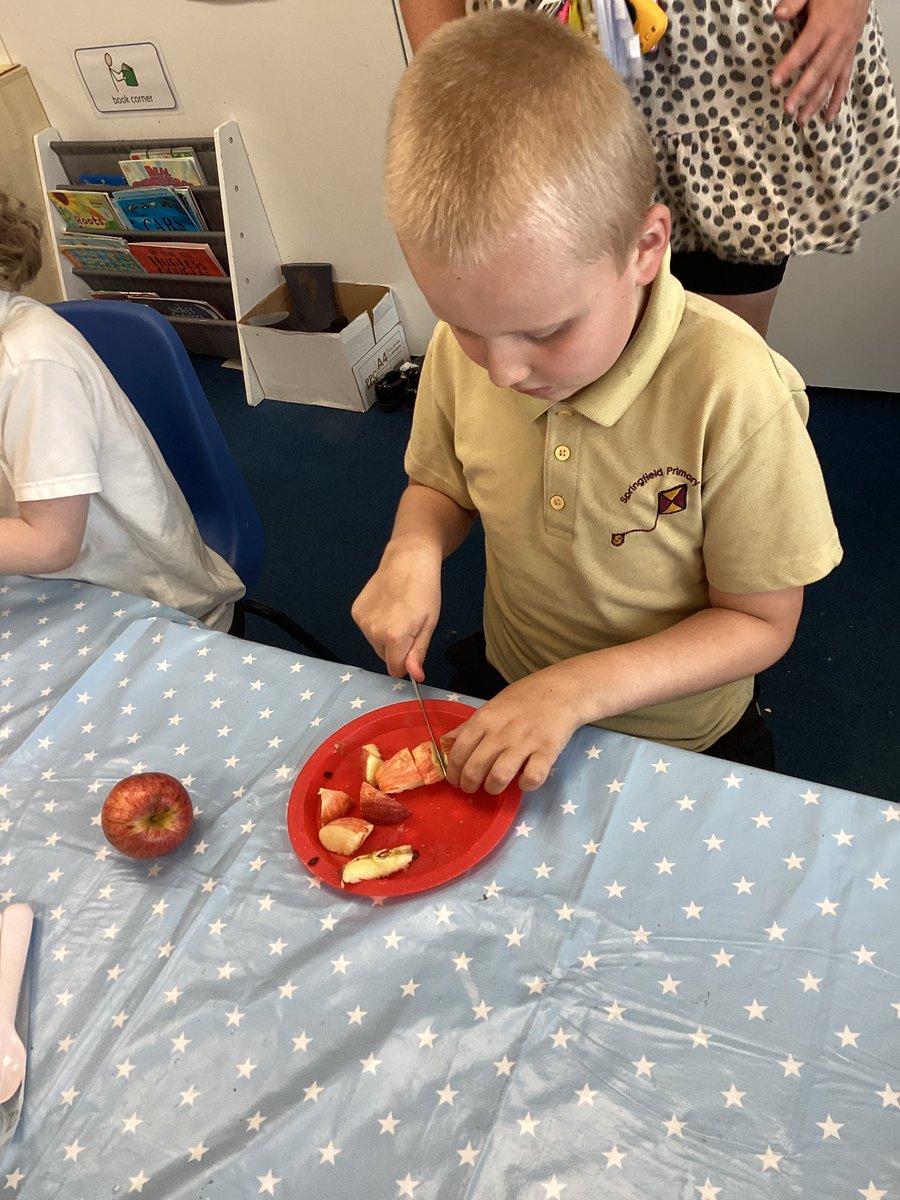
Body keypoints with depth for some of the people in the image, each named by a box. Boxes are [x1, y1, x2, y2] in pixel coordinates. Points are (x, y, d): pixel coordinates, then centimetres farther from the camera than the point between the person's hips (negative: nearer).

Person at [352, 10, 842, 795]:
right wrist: (413, 549, -22)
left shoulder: (730, 390, -32)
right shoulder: (463, 343, -18)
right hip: (507, 698, 3)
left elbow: (762, 623, -21)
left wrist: (576, 689, -31)